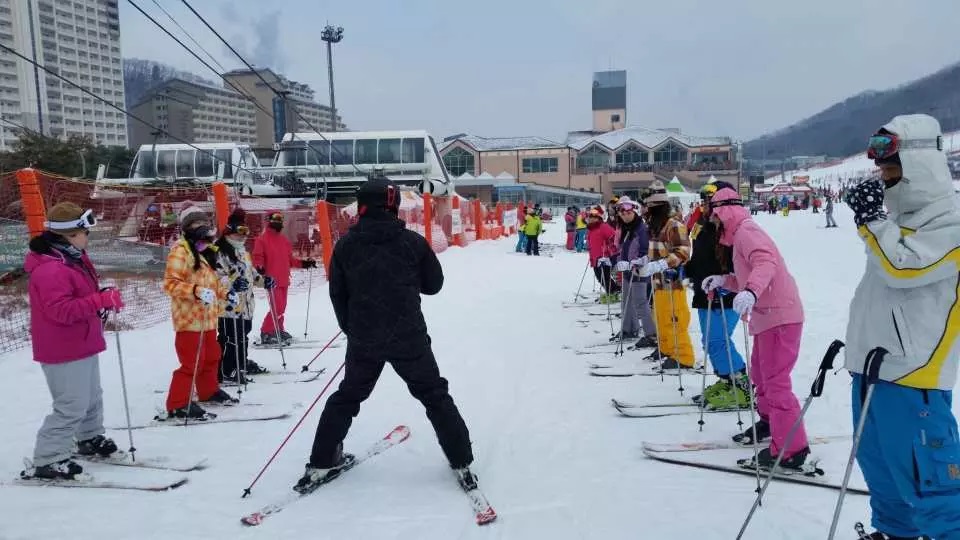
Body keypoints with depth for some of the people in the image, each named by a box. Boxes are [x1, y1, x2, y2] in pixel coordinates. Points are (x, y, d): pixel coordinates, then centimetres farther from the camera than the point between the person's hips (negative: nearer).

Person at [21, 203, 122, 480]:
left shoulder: (74, 259, 11)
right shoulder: (50, 269, -23)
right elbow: (61, 310, -29)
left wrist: (106, 299, 2)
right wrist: (101, 300, -31)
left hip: (82, 345, 10)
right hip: (64, 352, -10)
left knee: (92, 397, 23)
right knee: (72, 406, -8)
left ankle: (91, 439, 42)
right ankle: (48, 460, 1)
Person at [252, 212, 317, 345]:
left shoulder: (284, 240, 17)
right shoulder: (262, 239, -3)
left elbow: (290, 259, 21)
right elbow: (257, 258, -8)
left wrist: (304, 263, 12)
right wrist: (259, 267, -27)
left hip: (284, 280, 7)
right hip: (272, 280, -7)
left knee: (282, 307, 13)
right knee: (277, 308, -13)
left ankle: (279, 331, 26)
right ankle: (266, 333, -3)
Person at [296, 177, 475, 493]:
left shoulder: (346, 245, -3)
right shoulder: (413, 241, -7)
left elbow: (338, 295, 4)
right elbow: (434, 284, 4)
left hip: (363, 341, 2)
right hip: (409, 338, -2)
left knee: (347, 397, 21)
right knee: (435, 397, 12)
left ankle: (321, 464, 23)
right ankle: (461, 464, 12)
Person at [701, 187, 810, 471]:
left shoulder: (746, 231, -12)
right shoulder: (742, 234, 20)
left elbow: (765, 262, -31)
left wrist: (750, 292, -47)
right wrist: (724, 280, 12)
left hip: (779, 315, -11)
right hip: (769, 315, 11)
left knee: (775, 381, -12)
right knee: (760, 373, 24)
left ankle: (791, 449, -9)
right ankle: (769, 422, 43)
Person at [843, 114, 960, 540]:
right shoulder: (898, 216, 17)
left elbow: (903, 268, -24)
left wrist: (871, 219, -16)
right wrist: (856, 337, 24)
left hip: (912, 372, -9)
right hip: (873, 363, 9)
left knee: (925, 476, -6)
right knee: (880, 466, 19)